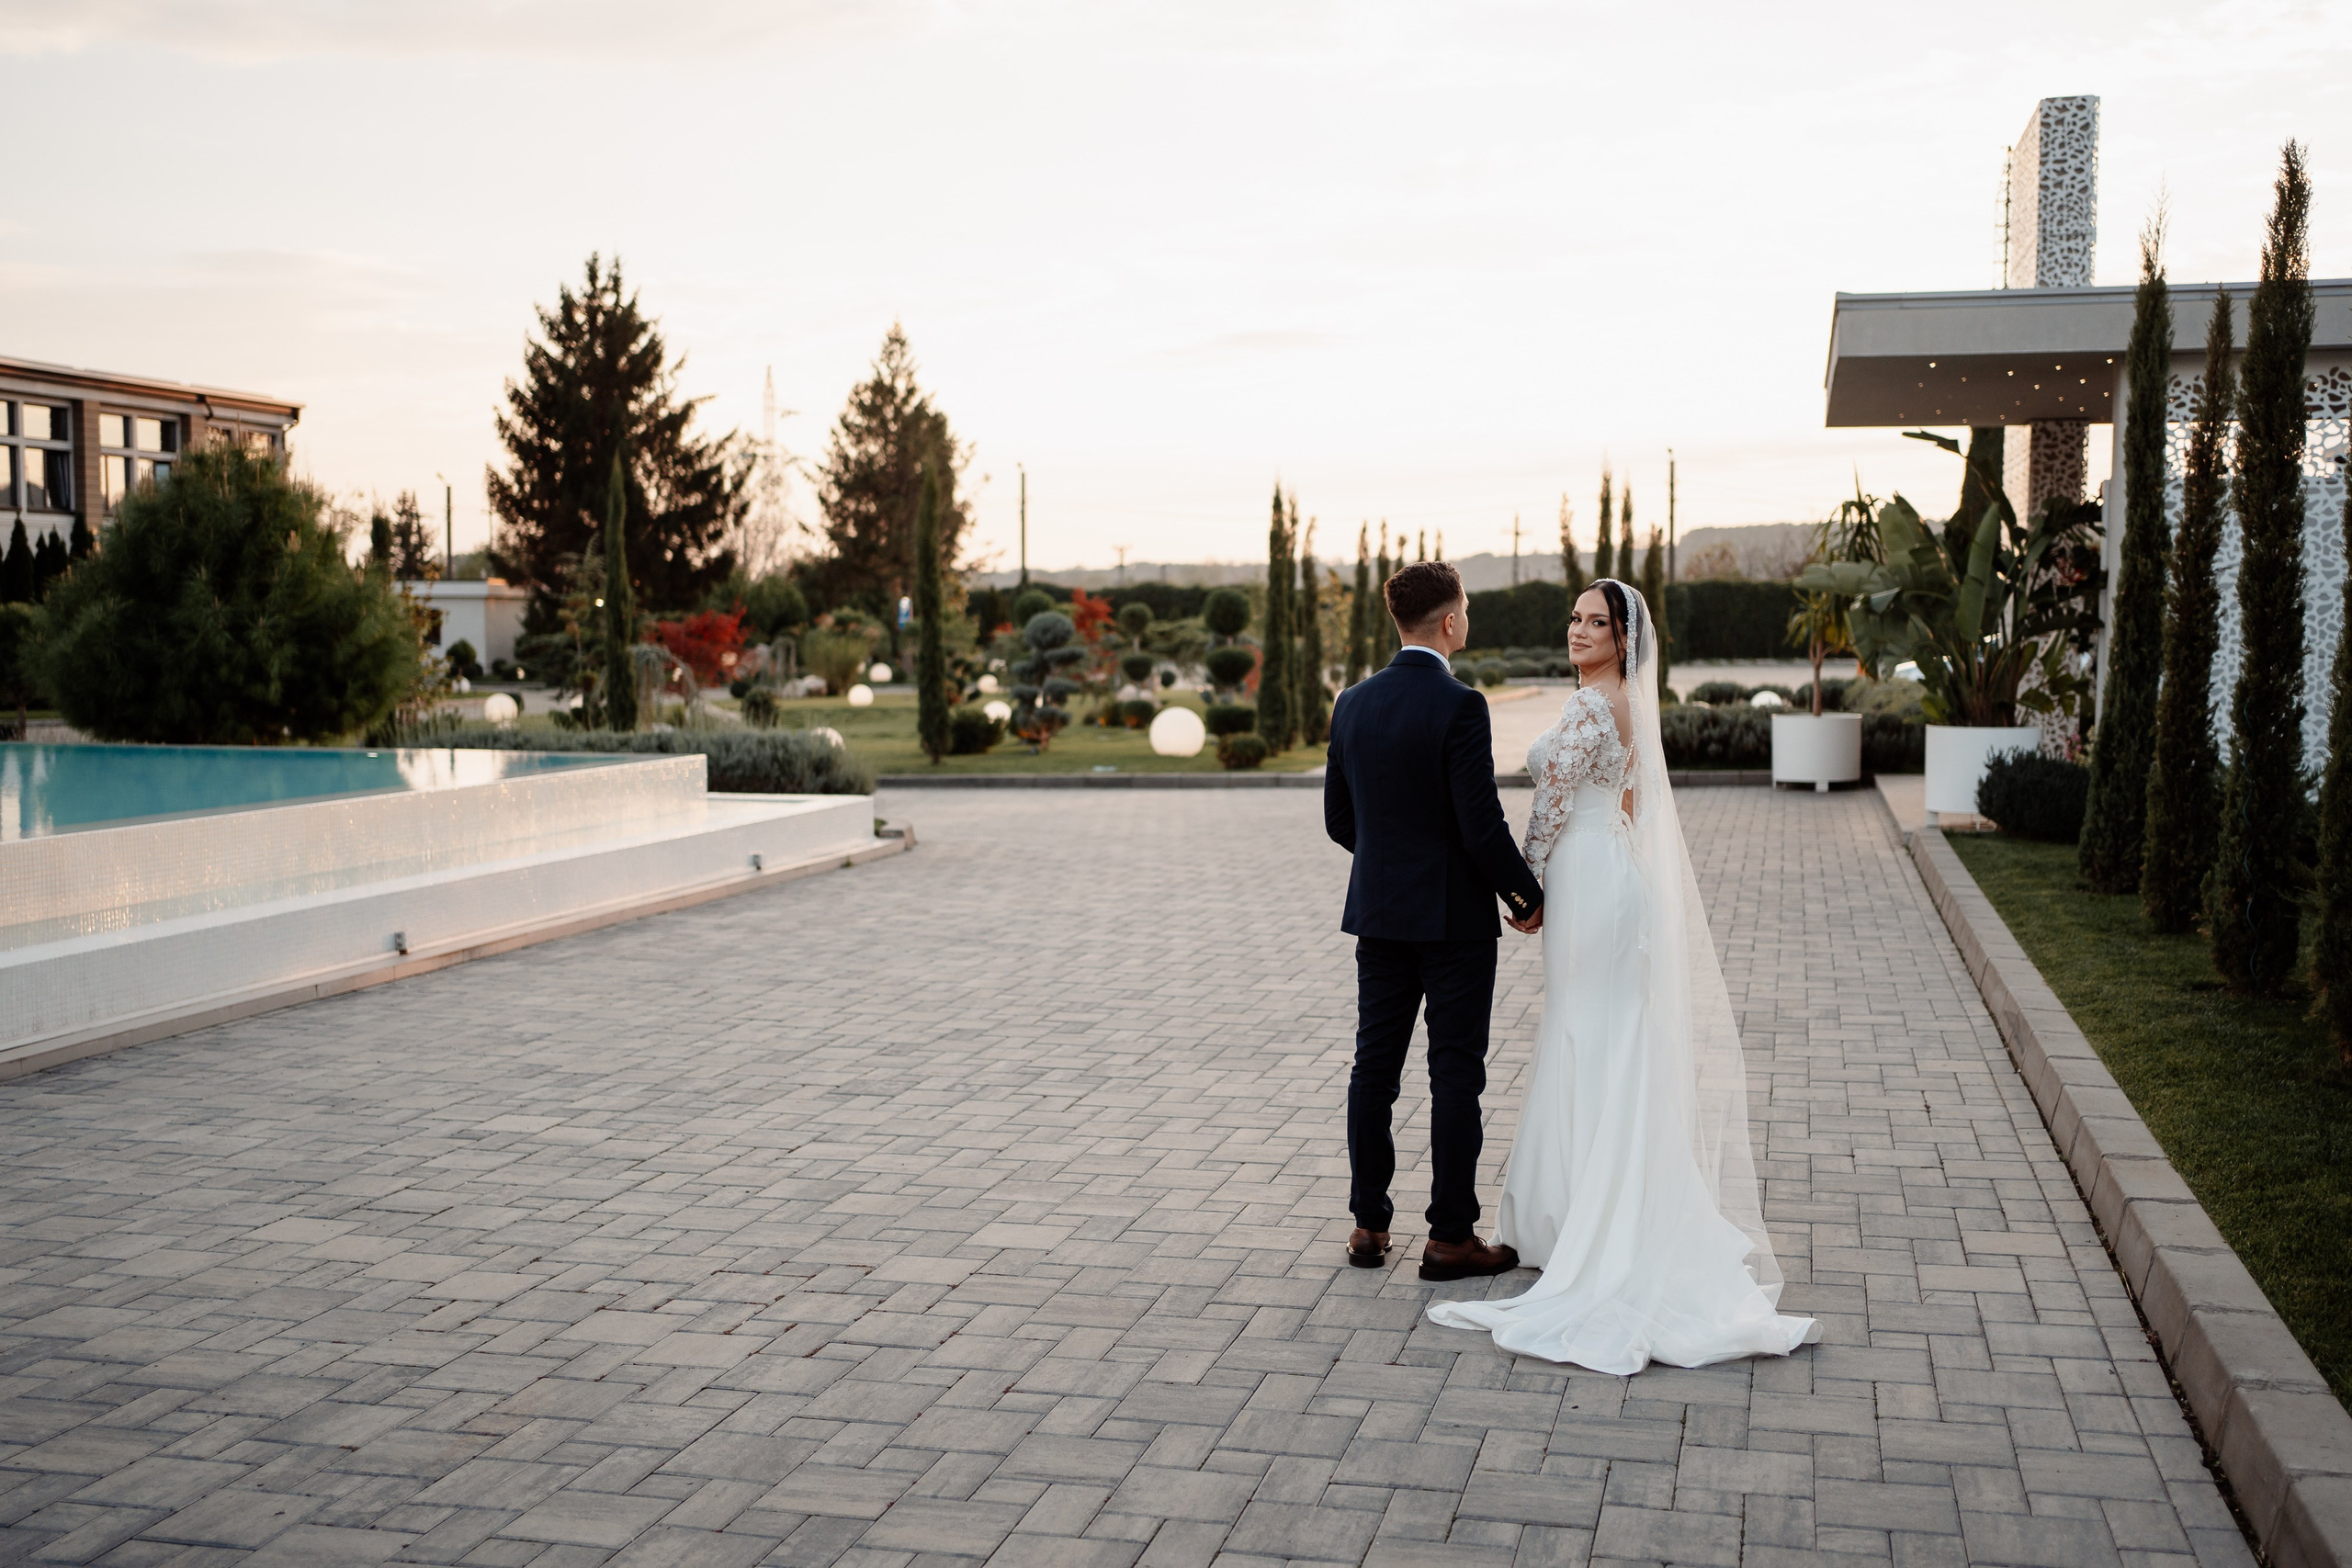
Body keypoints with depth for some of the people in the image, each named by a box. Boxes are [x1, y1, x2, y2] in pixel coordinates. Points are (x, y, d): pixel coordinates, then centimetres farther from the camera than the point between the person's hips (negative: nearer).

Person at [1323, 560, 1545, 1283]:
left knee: (1374, 1067, 11)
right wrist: (1527, 893, -3)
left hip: (1377, 913, 6)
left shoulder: (1353, 703, 3)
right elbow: (1482, 825, -18)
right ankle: (1449, 1237, 8)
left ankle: (1369, 1225, 18)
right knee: (1455, 1074, 2)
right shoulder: (1459, 706, -16)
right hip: (1454, 917, -6)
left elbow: (1338, 820, 9)